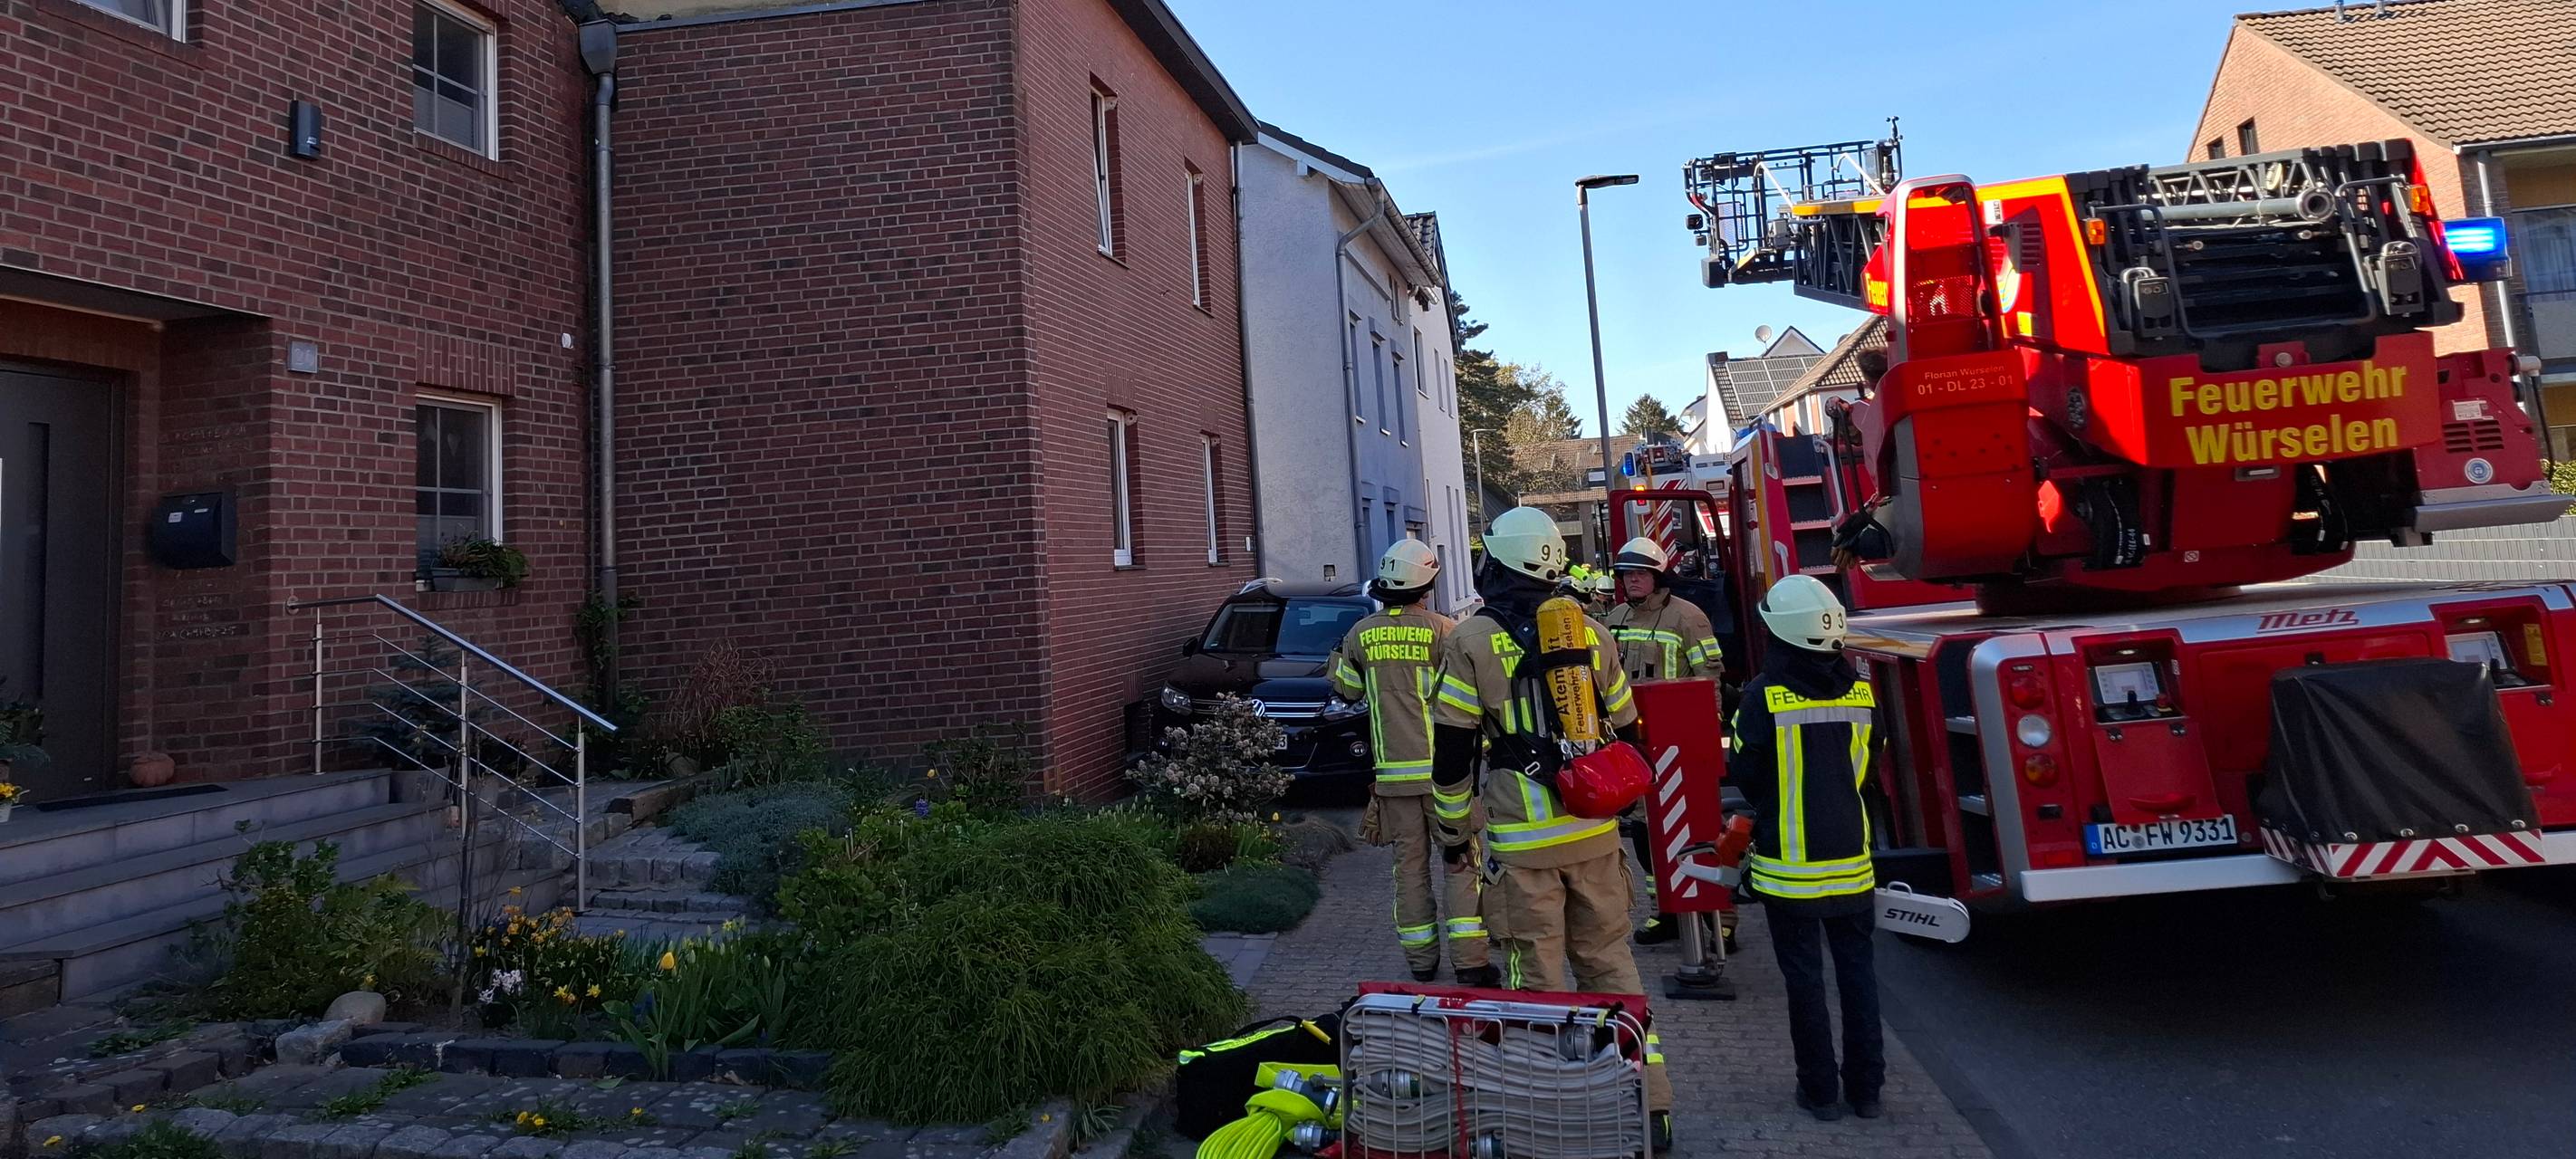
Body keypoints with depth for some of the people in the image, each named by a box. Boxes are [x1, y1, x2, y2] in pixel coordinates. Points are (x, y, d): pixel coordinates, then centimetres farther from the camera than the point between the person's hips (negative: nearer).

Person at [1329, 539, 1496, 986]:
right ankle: (1469, 961, 3)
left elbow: (1348, 689, 17)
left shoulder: (1361, 635, 2)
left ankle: (1421, 960, 18)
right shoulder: (1443, 630, -9)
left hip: (1393, 771, 3)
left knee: (1410, 865, 12)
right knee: (1461, 863, 5)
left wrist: (1335, 663, 35)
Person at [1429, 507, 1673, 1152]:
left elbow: (1453, 751, -5)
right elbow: (1626, 731, 14)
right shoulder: (1591, 632, 6)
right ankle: (1649, 1102, 20)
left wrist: (1451, 828, 6)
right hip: (1595, 833, 5)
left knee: (1538, 978, 5)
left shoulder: (1472, 641, -7)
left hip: (1521, 842, -4)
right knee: (1610, 962, 16)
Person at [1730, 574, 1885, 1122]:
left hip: (1790, 864, -4)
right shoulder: (1861, 692, -2)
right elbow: (1867, 766, 12)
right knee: (1857, 967, 15)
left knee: (1805, 976, 7)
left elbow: (1744, 774, -8)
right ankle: (1866, 1086, 23)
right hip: (1851, 858, 4)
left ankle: (1820, 1089, 16)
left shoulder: (1764, 695, -16)